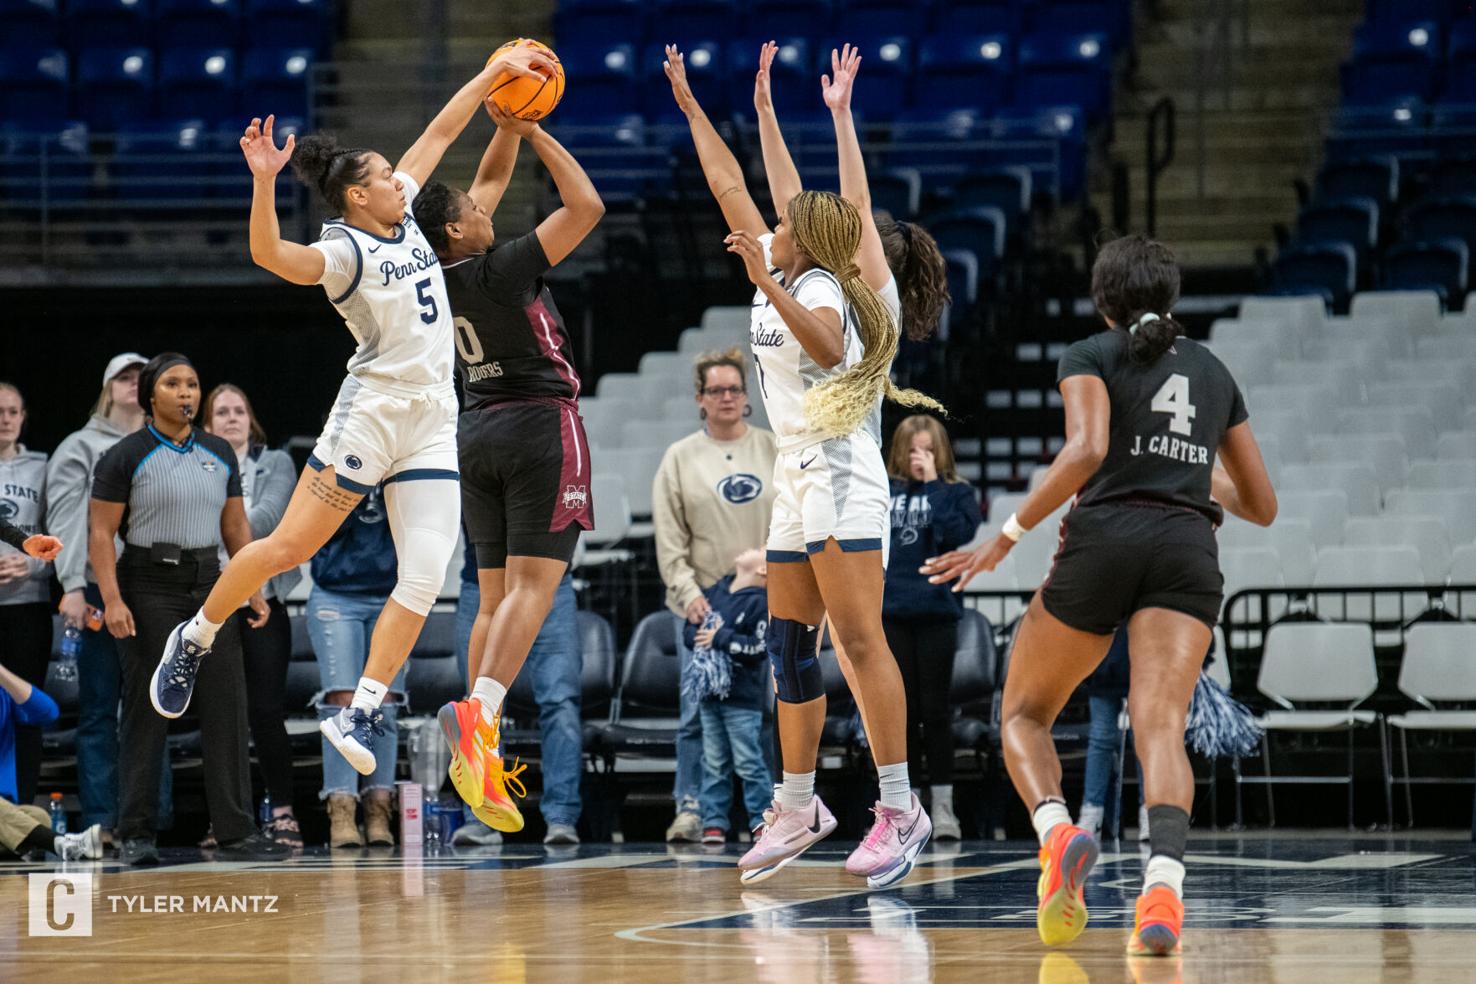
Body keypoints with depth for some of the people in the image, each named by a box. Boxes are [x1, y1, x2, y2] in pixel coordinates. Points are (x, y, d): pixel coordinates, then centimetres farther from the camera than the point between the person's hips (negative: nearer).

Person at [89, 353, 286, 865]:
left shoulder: (219, 454, 12)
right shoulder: (124, 457, -4)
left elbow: (236, 527, 17)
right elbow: (101, 534, -6)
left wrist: (254, 589, 10)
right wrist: (112, 599, -16)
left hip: (209, 587, 5)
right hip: (149, 588, -5)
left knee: (227, 706, -1)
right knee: (147, 712, -2)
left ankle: (236, 830, 2)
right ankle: (136, 833, 4)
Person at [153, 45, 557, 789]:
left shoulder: (404, 217, 12)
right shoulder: (345, 249, -10)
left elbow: (438, 133, 23)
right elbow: (271, 255, -30)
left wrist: (492, 74, 24)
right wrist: (264, 180, -42)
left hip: (433, 425, 7)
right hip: (371, 413, -7)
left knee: (425, 579, -6)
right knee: (287, 548, -4)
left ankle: (358, 715, -3)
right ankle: (194, 638, 18)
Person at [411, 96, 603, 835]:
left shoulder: (442, 273, 4)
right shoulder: (502, 270, -16)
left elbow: (491, 179, 19)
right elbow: (587, 206, -14)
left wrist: (508, 129, 11)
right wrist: (533, 134, -9)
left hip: (479, 431, 7)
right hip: (540, 424, -7)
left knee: (496, 594, 9)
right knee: (533, 585, -13)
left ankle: (482, 749, 3)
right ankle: (478, 713, -34)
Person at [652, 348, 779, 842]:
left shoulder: (773, 449, 8)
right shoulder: (680, 458, 5)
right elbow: (669, 538, 2)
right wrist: (688, 593, -9)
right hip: (701, 603, -1)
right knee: (699, 709, -5)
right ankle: (690, 807, 0)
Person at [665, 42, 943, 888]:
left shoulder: (817, 287, -9)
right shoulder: (784, 273, 14)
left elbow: (828, 347, -33)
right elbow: (732, 187, 22)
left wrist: (770, 288, -44)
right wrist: (690, 106, 24)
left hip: (841, 476, -9)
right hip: (799, 482, 9)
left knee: (859, 638, -14)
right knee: (790, 647, 11)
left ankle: (901, 810, -16)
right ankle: (798, 808, 19)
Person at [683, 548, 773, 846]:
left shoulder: (760, 603, -11)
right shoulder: (714, 593, 10)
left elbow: (759, 648, -19)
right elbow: (690, 629, 17)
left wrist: (721, 639, -17)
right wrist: (698, 636, -7)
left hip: (742, 700, -6)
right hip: (710, 695, 6)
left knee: (749, 762, -4)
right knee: (714, 763, 10)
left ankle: (763, 819, 4)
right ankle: (714, 820, 14)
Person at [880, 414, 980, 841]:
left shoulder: (956, 492, 1)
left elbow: (956, 533, -17)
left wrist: (932, 482, -14)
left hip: (936, 611, -3)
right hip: (891, 613, 3)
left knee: (935, 709, -1)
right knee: (903, 710, 8)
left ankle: (943, 806, 2)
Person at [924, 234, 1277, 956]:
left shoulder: (1090, 356, 10)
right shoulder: (1212, 371, 23)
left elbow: (1087, 449, -11)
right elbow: (1262, 506, 25)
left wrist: (1008, 535, -10)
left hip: (1104, 541, -2)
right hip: (1190, 552, 3)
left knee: (1023, 713, 14)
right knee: (1161, 727, -13)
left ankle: (1056, 832, -15)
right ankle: (1164, 880, -41)